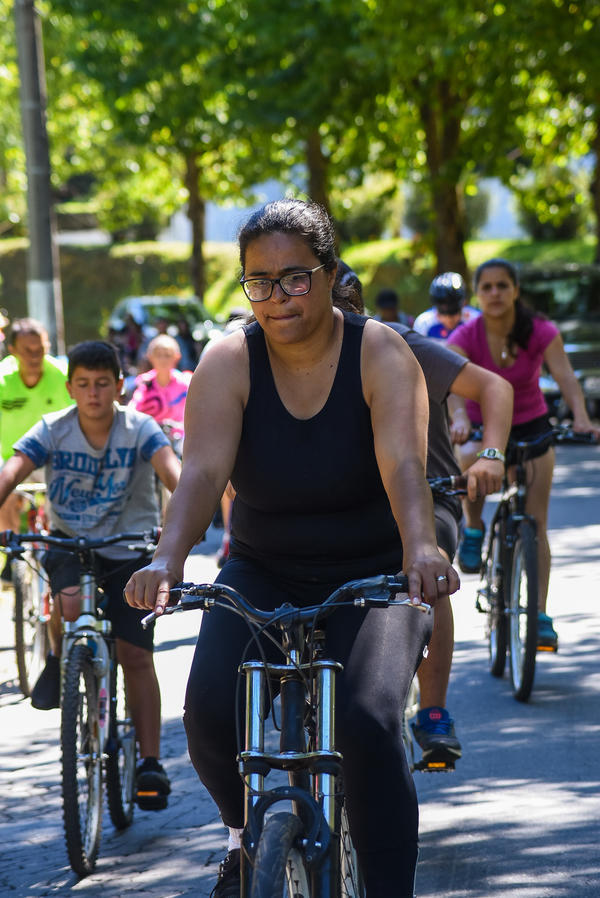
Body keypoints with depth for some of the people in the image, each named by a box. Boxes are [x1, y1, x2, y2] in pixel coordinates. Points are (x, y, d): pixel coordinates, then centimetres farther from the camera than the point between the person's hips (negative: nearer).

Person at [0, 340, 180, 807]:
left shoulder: (140, 428, -12)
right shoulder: (52, 430, -9)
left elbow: (170, 468, -29)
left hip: (130, 548, -1)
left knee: (136, 654, -7)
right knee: (70, 603, -32)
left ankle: (151, 762, -2)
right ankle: (59, 659, 3)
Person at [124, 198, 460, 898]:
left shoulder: (380, 355, -14)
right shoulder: (229, 363, -10)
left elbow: (403, 464, -29)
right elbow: (202, 471, -24)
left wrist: (421, 548, -49)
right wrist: (167, 558, -43)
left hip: (372, 578, -2)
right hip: (262, 577, 2)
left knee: (368, 722, -26)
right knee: (211, 710, -22)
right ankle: (245, 829, 10)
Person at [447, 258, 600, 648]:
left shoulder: (540, 331, -16)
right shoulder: (466, 337, -16)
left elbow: (565, 375, -28)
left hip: (531, 428, 0)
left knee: (536, 523, -8)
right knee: (472, 460, -36)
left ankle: (541, 616, -7)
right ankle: (473, 529, -7)